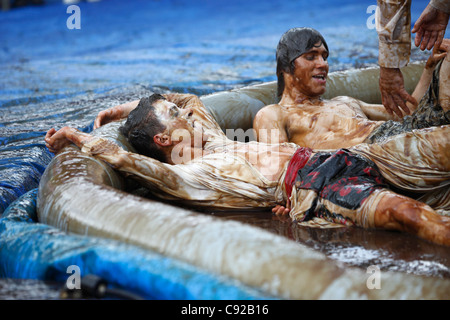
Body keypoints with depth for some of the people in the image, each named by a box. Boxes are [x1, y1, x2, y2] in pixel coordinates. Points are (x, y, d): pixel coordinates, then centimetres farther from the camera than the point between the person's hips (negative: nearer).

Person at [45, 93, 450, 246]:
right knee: (405, 212, -32)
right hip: (311, 188, -10)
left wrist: (133, 108, 31)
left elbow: (190, 100, 37)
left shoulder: (211, 142, 22)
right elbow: (134, 161, -19)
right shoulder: (183, 177, -5)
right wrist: (80, 137, -13)